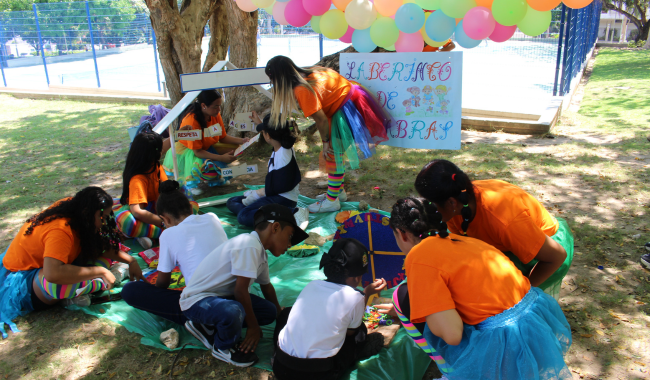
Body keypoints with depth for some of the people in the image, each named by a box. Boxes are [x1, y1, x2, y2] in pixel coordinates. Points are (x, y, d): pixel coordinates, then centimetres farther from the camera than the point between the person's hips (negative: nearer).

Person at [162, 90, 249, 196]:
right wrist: (221, 158, -40)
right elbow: (197, 152, -32)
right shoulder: (192, 121, -33)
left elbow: (223, 137, 2)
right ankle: (190, 183, -7)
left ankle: (216, 178, 10)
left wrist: (241, 141, -14)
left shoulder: (216, 115, -12)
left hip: (206, 148, 7)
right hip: (188, 150, -7)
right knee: (207, 165, -34)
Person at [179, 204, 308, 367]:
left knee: (269, 312, 2)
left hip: (223, 296, 10)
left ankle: (210, 327, 10)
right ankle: (223, 347, -4)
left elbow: (266, 286, 22)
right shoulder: (249, 245, -25)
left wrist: (280, 313, 33)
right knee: (233, 312, -38)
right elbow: (240, 290, -23)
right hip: (197, 300, -10)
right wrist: (253, 327, -13)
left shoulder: (260, 252, 7)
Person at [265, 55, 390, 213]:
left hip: (346, 110, -10)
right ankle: (337, 191, 32)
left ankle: (332, 201, 8)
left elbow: (321, 119, -22)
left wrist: (326, 141, -8)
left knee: (333, 155, -2)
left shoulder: (302, 90, -25)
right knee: (332, 153, 18)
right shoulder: (306, 73, 2)